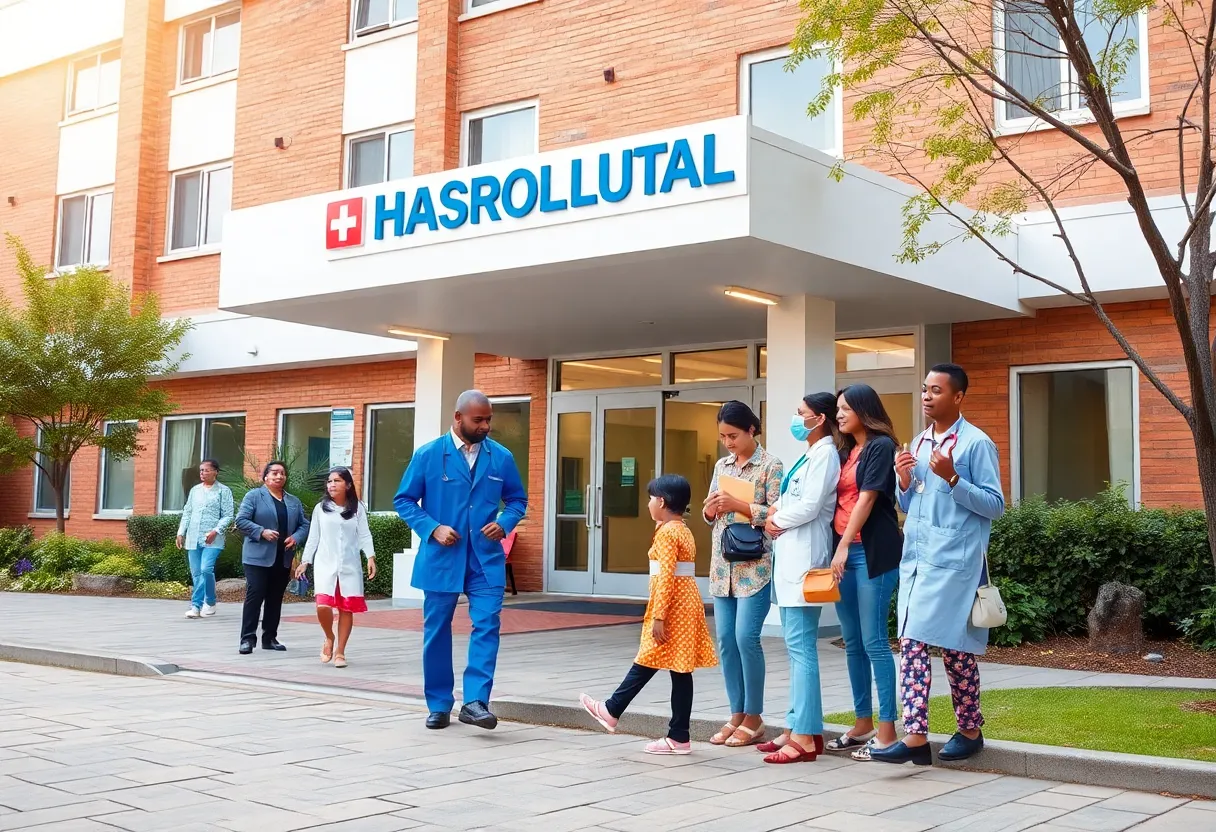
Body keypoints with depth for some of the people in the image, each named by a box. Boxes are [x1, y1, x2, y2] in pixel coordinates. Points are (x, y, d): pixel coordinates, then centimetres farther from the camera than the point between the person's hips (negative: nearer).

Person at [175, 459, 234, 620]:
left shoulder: (223, 491, 0)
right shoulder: (195, 490, 15)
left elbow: (227, 516, -4)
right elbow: (187, 513, 17)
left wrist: (216, 531, -16)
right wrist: (181, 532, 9)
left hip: (212, 539, -5)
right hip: (193, 538, 5)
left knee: (206, 569, -18)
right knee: (196, 574, 5)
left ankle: (209, 602, -1)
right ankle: (197, 606, 10)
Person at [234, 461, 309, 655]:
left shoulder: (294, 501, 16)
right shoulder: (254, 496, 1)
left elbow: (304, 525, 14)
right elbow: (241, 520, -5)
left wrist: (296, 538, -6)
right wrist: (262, 532, -17)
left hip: (283, 559, 5)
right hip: (258, 557, -5)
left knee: (275, 599, 9)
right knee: (254, 596, -8)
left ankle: (270, 638, 16)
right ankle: (247, 638, -5)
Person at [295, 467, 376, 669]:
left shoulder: (357, 508, 4)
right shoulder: (321, 508, 7)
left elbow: (364, 535, -1)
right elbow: (313, 537, 10)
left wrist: (370, 557, -14)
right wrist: (305, 561, 7)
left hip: (350, 566, 0)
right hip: (325, 564, 0)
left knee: (346, 608, 0)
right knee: (323, 606, -16)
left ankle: (340, 652, 12)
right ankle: (329, 638, 13)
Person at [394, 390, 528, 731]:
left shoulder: (501, 457, 3)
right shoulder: (428, 455, -3)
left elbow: (517, 499, 13)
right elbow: (404, 500, 1)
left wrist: (505, 523, -8)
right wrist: (433, 529, -13)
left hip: (486, 559, 1)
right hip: (441, 558, -1)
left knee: (487, 626, -11)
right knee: (436, 632, 7)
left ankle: (475, 702, -8)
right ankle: (439, 706, 20)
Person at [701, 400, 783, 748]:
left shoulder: (770, 465, -4)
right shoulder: (722, 465, 14)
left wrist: (739, 505, -19)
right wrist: (711, 509, -4)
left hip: (754, 565, -6)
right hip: (722, 564, 6)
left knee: (746, 637, -10)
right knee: (725, 639, 4)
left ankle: (753, 718, 2)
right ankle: (737, 714, 14)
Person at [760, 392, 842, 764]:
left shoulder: (825, 454, -9)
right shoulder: (809, 455, 20)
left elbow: (810, 507, -17)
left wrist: (776, 519, -2)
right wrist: (775, 515, 2)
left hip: (804, 557, -10)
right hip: (789, 556, 10)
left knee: (800, 646, -11)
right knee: (797, 646, 9)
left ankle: (805, 737, -11)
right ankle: (798, 727, 13)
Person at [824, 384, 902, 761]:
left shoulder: (880, 446, -5)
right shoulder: (845, 452, 19)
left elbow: (867, 498, -13)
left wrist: (845, 547, -17)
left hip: (872, 552, -8)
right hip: (843, 550, 8)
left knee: (874, 641, -8)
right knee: (853, 642, 10)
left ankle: (887, 731, -3)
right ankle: (863, 724, 18)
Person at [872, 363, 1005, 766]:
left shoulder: (977, 443, -6)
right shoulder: (919, 443, 15)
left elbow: (995, 506, -9)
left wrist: (952, 478, -20)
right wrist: (903, 481, -1)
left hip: (954, 563, -7)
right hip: (915, 560, 7)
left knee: (955, 647, 2)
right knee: (912, 643, 0)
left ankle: (970, 730, 19)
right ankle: (915, 736, -1)